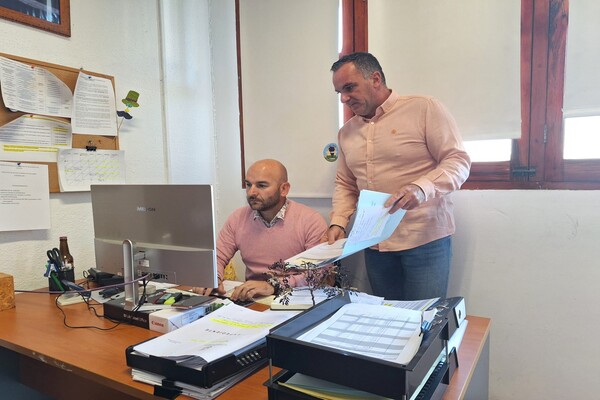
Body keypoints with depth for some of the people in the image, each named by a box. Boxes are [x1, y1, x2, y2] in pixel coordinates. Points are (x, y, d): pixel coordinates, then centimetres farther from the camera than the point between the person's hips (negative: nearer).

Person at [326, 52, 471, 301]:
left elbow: (458, 161, -8)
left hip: (425, 240, -4)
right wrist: (338, 223, 1)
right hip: (375, 245, 5)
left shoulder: (424, 109, -4)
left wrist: (421, 188, -25)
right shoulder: (346, 132, 12)